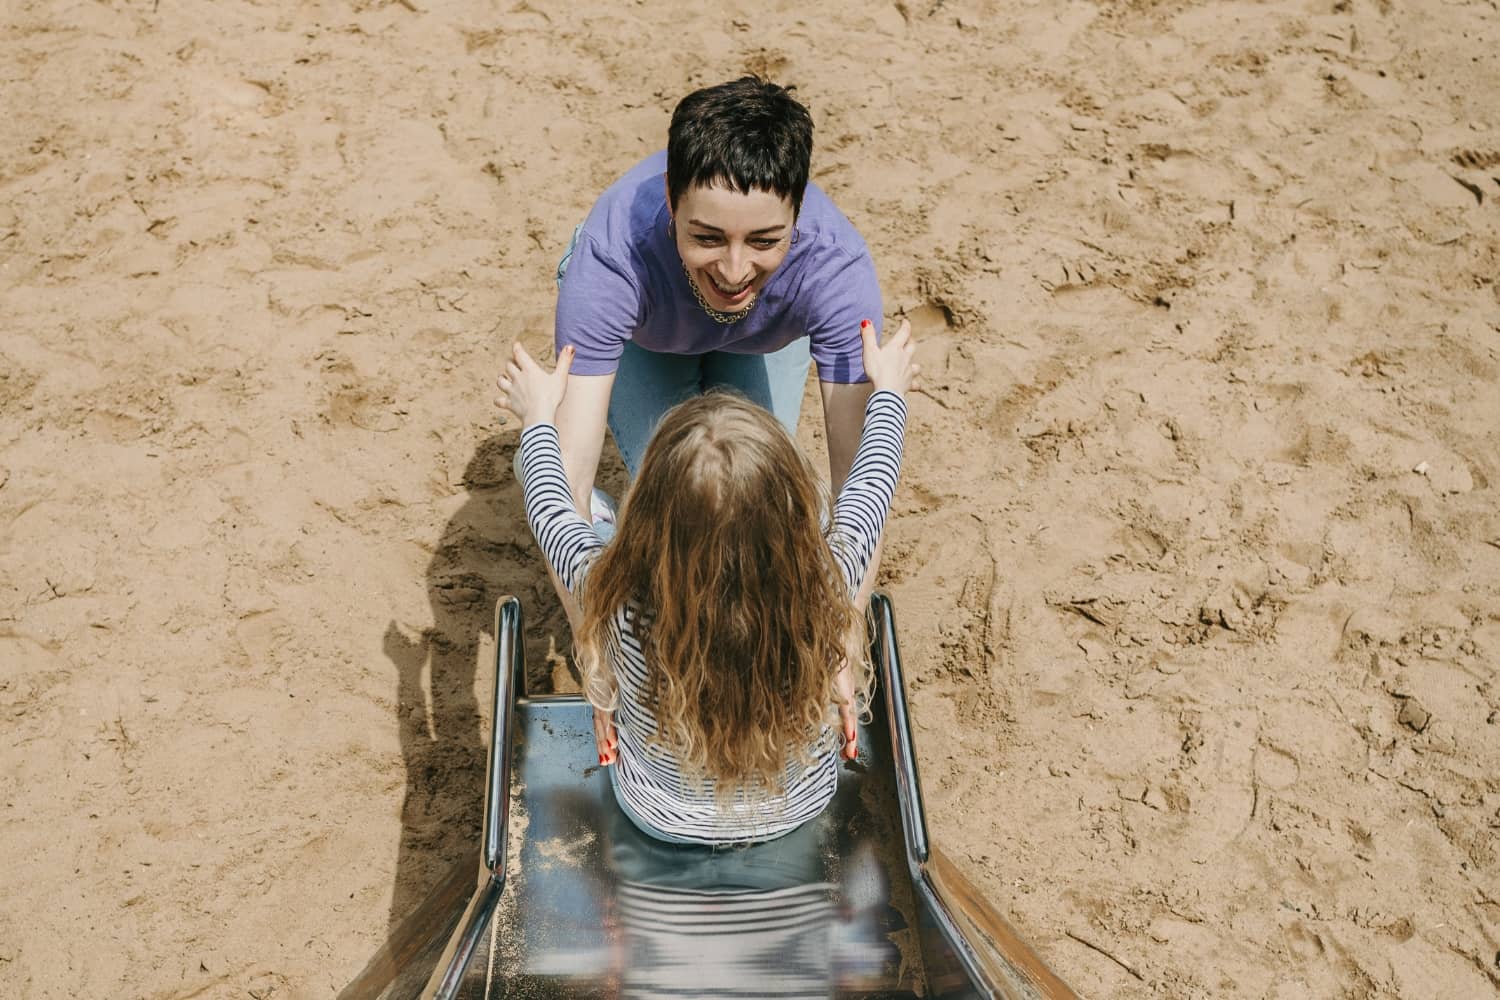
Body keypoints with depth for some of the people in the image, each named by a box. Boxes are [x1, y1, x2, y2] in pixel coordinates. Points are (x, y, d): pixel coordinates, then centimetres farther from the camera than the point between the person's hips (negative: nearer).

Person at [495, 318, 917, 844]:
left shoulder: (625, 605, -37)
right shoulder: (822, 591, -35)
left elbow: (551, 511, -15)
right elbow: (871, 486, -14)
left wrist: (539, 417, 3)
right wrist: (888, 390, 5)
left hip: (659, 819, 0)